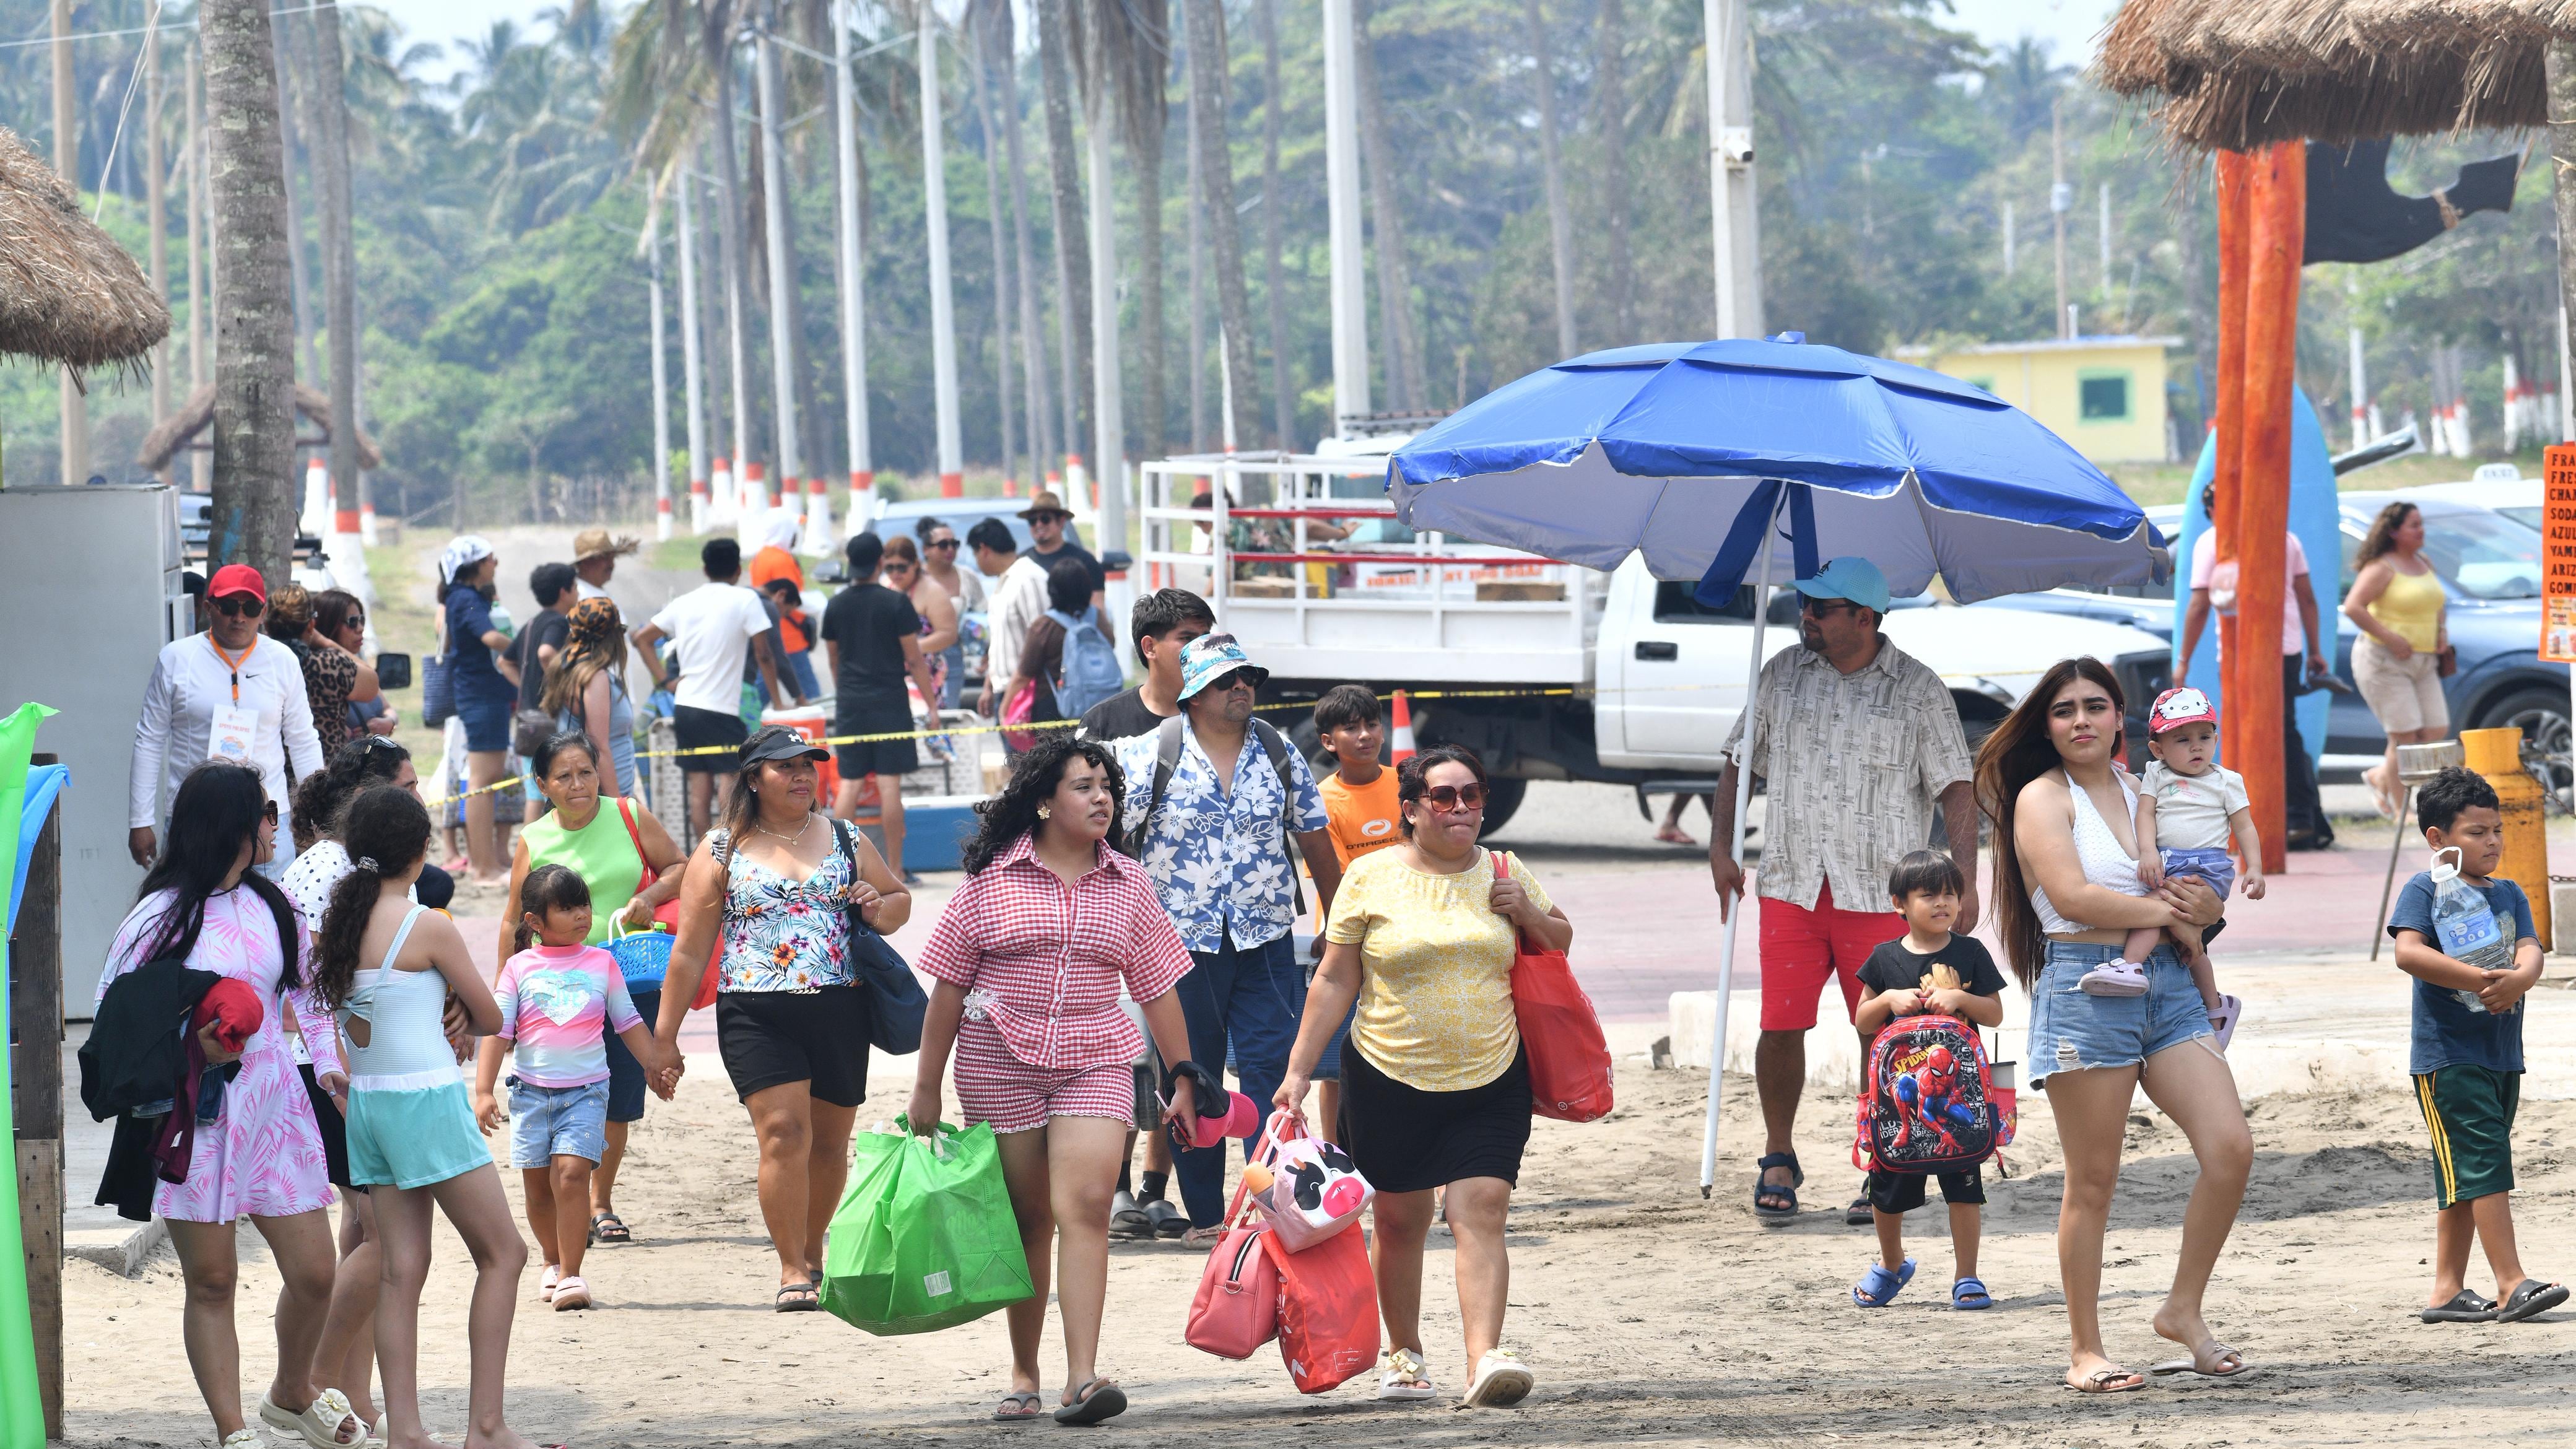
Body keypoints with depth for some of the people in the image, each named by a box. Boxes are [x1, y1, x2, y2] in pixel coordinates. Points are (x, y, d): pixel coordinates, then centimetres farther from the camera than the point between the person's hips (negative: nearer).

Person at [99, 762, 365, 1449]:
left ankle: (292, 1393, 31)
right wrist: (184, 1040, -20)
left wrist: (329, 1062, 11)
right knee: (211, 1283, 1)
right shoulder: (161, 915, -7)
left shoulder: (273, 906, 10)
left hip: (274, 1108, 5)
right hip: (196, 1114, -5)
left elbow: (308, 990, 23)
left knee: (314, 1274, 4)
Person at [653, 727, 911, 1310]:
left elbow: (899, 900, 23)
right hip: (756, 1016, -3)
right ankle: (792, 1270, -9)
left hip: (840, 1013, 3)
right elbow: (690, 953, 5)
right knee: (784, 1133, -15)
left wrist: (879, 909, -2)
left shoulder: (846, 840, 11)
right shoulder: (721, 852, 4)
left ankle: (811, 1255, 29)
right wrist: (664, 1036, 4)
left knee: (829, 1141, 10)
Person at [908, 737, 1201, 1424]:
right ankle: (1024, 1374, 19)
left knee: (1086, 1208, -15)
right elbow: (949, 986, 3)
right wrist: (926, 1088, 2)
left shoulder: (1128, 885, 7)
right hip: (999, 1065, 0)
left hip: (1095, 1065, 1)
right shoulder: (993, 878, 1)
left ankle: (1082, 1377, -21)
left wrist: (1184, 1080, 9)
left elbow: (1157, 988, 12)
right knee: (1027, 1221, 6)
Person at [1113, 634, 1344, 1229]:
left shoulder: (1280, 756, 6)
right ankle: (1205, 1214, 14)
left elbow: (1316, 844, 14)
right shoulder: (1150, 756, -4)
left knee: (1272, 1067, -7)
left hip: (1266, 941, 2)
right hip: (1182, 944, -2)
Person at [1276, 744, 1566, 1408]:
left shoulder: (1505, 874, 6)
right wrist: (1298, 1069, -3)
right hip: (1391, 1080, -1)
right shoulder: (1372, 877, -2)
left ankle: (1485, 1359, -23)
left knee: (1481, 1212, -14)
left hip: (1491, 1081, 1)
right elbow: (1335, 981, 1)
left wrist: (1528, 913, -3)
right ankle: (1403, 1353, 29)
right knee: (1400, 1221, 9)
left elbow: (1561, 945, 19)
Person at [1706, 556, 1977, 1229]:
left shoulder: (1917, 690, 1)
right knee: (1780, 1026, -3)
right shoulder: (1782, 675, 11)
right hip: (1792, 887, 2)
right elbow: (1738, 761, 18)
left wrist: (1963, 881, -9)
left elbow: (1955, 789, 0)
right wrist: (1720, 849, 8)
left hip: (1882, 890, -2)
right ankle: (1779, 1159, 15)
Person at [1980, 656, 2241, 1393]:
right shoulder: (2043, 797, -1)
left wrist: (2204, 906, -2)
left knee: (2231, 1147, -8)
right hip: (2085, 987, -6)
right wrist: (2164, 909, -6)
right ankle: (2084, 1351, 7)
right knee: (2093, 1184, -2)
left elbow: (2200, 895, 22)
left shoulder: (2143, 795, 18)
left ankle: (2184, 1309, 8)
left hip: (2166, 984, 6)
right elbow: (2071, 895, -15)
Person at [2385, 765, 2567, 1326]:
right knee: (2485, 1163, -13)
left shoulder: (2509, 895, 13)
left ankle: (2447, 1292, 14)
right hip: (2446, 1055, -7)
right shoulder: (2424, 890, -6)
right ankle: (2511, 1284, -15)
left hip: (2501, 1055, 7)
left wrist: (2517, 979, -27)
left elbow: (2530, 951, -2)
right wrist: (2478, 979, -30)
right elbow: (2408, 952, -22)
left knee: (2464, 1182, 10)